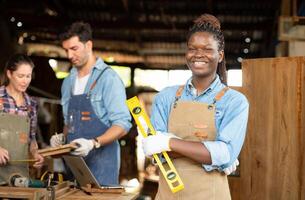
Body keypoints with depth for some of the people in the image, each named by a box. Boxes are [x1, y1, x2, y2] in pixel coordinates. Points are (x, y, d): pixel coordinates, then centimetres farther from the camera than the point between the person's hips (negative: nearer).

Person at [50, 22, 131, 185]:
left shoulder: (108, 78, -8)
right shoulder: (68, 82, 13)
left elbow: (122, 124, -13)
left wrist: (93, 143, -25)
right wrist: (62, 137, 3)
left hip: (101, 160, -6)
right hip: (73, 159, 6)